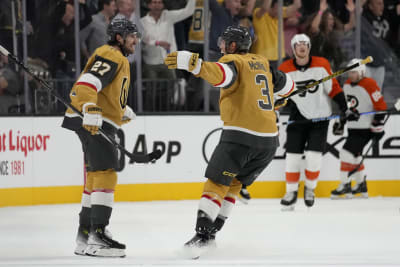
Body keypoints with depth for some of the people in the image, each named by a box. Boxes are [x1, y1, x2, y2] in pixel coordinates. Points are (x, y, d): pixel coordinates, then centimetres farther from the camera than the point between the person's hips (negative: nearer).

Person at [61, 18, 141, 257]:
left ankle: (85, 237, 21)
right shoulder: (111, 56, -11)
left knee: (96, 176, 15)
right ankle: (98, 235, -22)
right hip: (92, 122, -11)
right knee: (105, 174, -17)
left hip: (99, 124, 11)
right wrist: (91, 111, -39)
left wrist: (124, 111, 34)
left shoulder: (120, 60, 24)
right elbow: (87, 83, -26)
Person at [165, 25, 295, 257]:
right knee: (234, 183, 18)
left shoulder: (233, 62, -4)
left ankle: (203, 235, -18)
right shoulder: (263, 64, 18)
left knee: (217, 182, -6)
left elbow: (221, 74, -29)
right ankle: (212, 231, 14)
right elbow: (287, 85, 31)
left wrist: (193, 64, -41)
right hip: (269, 139, 7)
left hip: (241, 134, -7)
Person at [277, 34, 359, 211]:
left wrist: (344, 109, -5)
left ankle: (310, 188, 15)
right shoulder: (285, 70, -7)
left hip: (320, 116, -1)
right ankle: (291, 192, 13)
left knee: (313, 155, -8)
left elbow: (334, 88, -2)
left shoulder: (322, 65, -9)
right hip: (298, 115, 1)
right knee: (293, 154, -3)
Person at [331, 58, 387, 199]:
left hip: (365, 129, -8)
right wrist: (339, 122, 20)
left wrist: (377, 128, -18)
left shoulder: (370, 85, -17)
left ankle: (345, 186, -7)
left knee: (348, 153, -14)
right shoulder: (347, 85, 8)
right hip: (352, 128, 8)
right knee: (355, 156, 13)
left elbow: (381, 107, -18)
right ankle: (361, 186, 27)